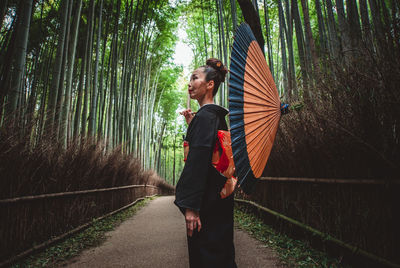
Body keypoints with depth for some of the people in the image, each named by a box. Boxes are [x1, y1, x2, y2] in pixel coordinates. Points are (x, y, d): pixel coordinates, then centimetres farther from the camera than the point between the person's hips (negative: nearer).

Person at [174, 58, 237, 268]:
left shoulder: (205, 115, -15)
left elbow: (199, 160, -23)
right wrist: (192, 124, 13)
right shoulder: (218, 115, 13)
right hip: (219, 197, 10)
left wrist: (191, 206, -25)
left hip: (207, 201, -10)